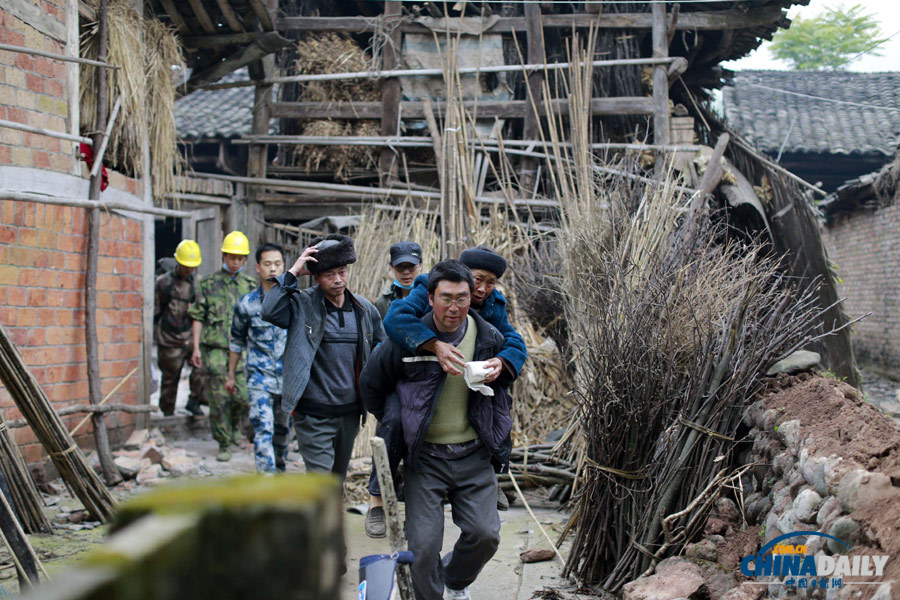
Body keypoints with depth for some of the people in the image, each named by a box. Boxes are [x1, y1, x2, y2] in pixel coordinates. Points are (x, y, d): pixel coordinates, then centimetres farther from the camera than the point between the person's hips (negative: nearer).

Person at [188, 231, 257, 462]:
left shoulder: (249, 285, 9)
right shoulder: (209, 283, 5)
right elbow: (198, 317, 5)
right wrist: (196, 347, -1)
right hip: (215, 349, -1)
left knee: (243, 396, -6)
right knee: (219, 398, -2)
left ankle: (235, 423, 26)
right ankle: (224, 444, 7)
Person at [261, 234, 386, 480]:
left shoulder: (366, 310, 8)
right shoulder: (302, 304, -5)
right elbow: (270, 311, -25)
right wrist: (292, 272, -21)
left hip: (350, 413, 5)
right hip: (313, 414, -5)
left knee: (338, 479, 17)